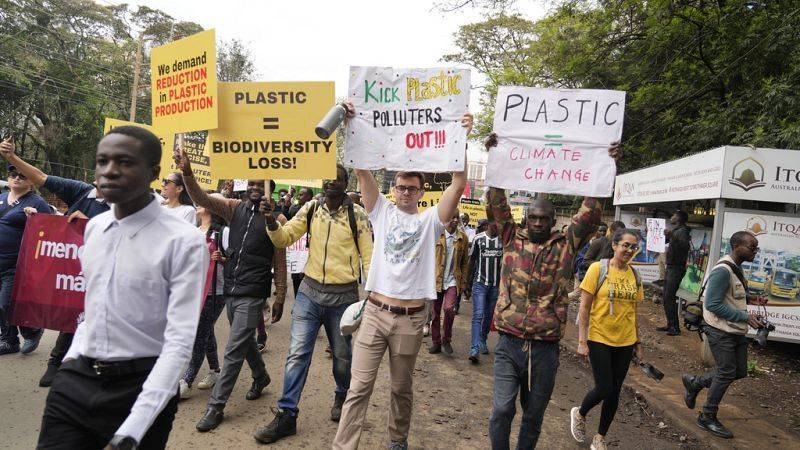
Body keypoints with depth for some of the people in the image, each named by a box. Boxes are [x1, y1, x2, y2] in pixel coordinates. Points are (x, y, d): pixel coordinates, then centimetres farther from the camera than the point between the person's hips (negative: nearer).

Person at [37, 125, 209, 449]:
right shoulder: (94, 227, 5)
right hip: (76, 382, 5)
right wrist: (71, 359, 9)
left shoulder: (184, 242, -18)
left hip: (141, 387, -5)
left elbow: (179, 342, -20)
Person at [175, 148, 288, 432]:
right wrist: (187, 173, -29)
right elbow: (202, 199, -12)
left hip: (253, 294, -5)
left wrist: (280, 298, -2)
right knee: (245, 341, 22)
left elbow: (279, 262, -3)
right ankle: (261, 377, 47)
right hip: (230, 289, 5)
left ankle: (216, 406, 8)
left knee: (234, 351, -3)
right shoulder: (235, 208, 4)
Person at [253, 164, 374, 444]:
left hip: (343, 295, -2)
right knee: (297, 353, 1)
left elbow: (368, 255, -5)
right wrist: (271, 222, -18)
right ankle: (286, 415, 13)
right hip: (310, 290, 2)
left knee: (342, 354, 14)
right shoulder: (310, 209, 1)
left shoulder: (357, 214, -7)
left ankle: (342, 396, 42)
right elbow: (284, 238, 2)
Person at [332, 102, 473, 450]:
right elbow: (362, 170, -2)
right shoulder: (382, 211, 6)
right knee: (359, 387, 1)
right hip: (375, 312, 0)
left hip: (411, 318, 0)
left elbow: (459, 183, -9)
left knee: (402, 388, 16)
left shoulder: (430, 220, 2)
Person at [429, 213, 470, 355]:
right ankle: (436, 342, 23)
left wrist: (463, 282, 5)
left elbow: (465, 261, 8)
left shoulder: (462, 237, 2)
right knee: (435, 313, 8)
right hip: (436, 279, 0)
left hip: (452, 280, 0)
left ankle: (446, 339, 5)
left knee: (449, 309, -17)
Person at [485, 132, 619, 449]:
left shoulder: (566, 244, 5)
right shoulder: (512, 239, 4)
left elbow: (590, 214, -1)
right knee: (502, 410, -4)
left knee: (533, 416, 14)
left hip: (545, 349, 1)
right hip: (509, 344, -1)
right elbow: (497, 206, -3)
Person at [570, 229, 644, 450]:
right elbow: (584, 308, -10)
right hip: (599, 339, -5)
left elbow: (634, 312, 13)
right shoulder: (598, 269, -10)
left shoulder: (634, 275, 5)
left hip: (625, 342, 5)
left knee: (614, 392, 11)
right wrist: (582, 341, -12)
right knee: (603, 388, -5)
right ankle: (579, 414, 28)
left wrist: (637, 343, 14)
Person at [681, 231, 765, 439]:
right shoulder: (722, 270, -22)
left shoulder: (737, 268, 9)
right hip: (721, 331, -9)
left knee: (740, 371, 12)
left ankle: (695, 382, 29)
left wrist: (750, 299, 3)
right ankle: (708, 417, 16)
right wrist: (745, 317, -23)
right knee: (726, 373, -1)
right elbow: (713, 304, -24)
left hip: (736, 331, 9)